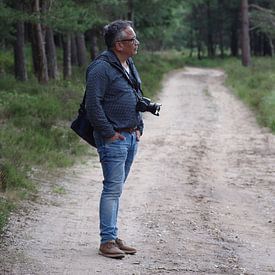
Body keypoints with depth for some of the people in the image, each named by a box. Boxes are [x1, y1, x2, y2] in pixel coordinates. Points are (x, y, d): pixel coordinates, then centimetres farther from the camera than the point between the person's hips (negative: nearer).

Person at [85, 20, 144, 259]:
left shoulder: (130, 66, 15)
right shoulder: (101, 68, -15)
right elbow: (93, 105, -19)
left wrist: (139, 128, 16)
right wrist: (109, 133, -17)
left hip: (131, 137, 9)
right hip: (113, 139, -9)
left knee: (116, 189, 13)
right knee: (113, 189, -9)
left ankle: (113, 237, 18)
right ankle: (107, 241, -5)